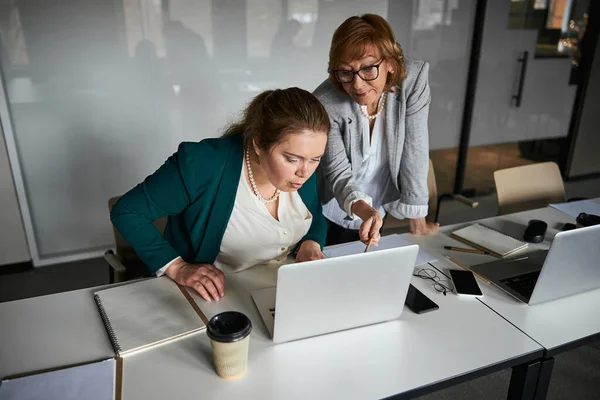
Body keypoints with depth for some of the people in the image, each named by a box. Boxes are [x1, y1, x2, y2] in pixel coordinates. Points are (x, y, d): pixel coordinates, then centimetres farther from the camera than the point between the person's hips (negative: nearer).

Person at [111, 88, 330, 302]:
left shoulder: (304, 167, -9)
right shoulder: (202, 165, -23)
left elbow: (317, 220, 9)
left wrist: (311, 245, -11)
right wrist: (177, 267, -23)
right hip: (215, 298, -2)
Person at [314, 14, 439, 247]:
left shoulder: (413, 80, -21)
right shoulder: (325, 103, -26)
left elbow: (414, 151, -18)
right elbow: (338, 172, -24)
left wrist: (417, 222, -15)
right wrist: (364, 210, -45)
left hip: (376, 209, 2)